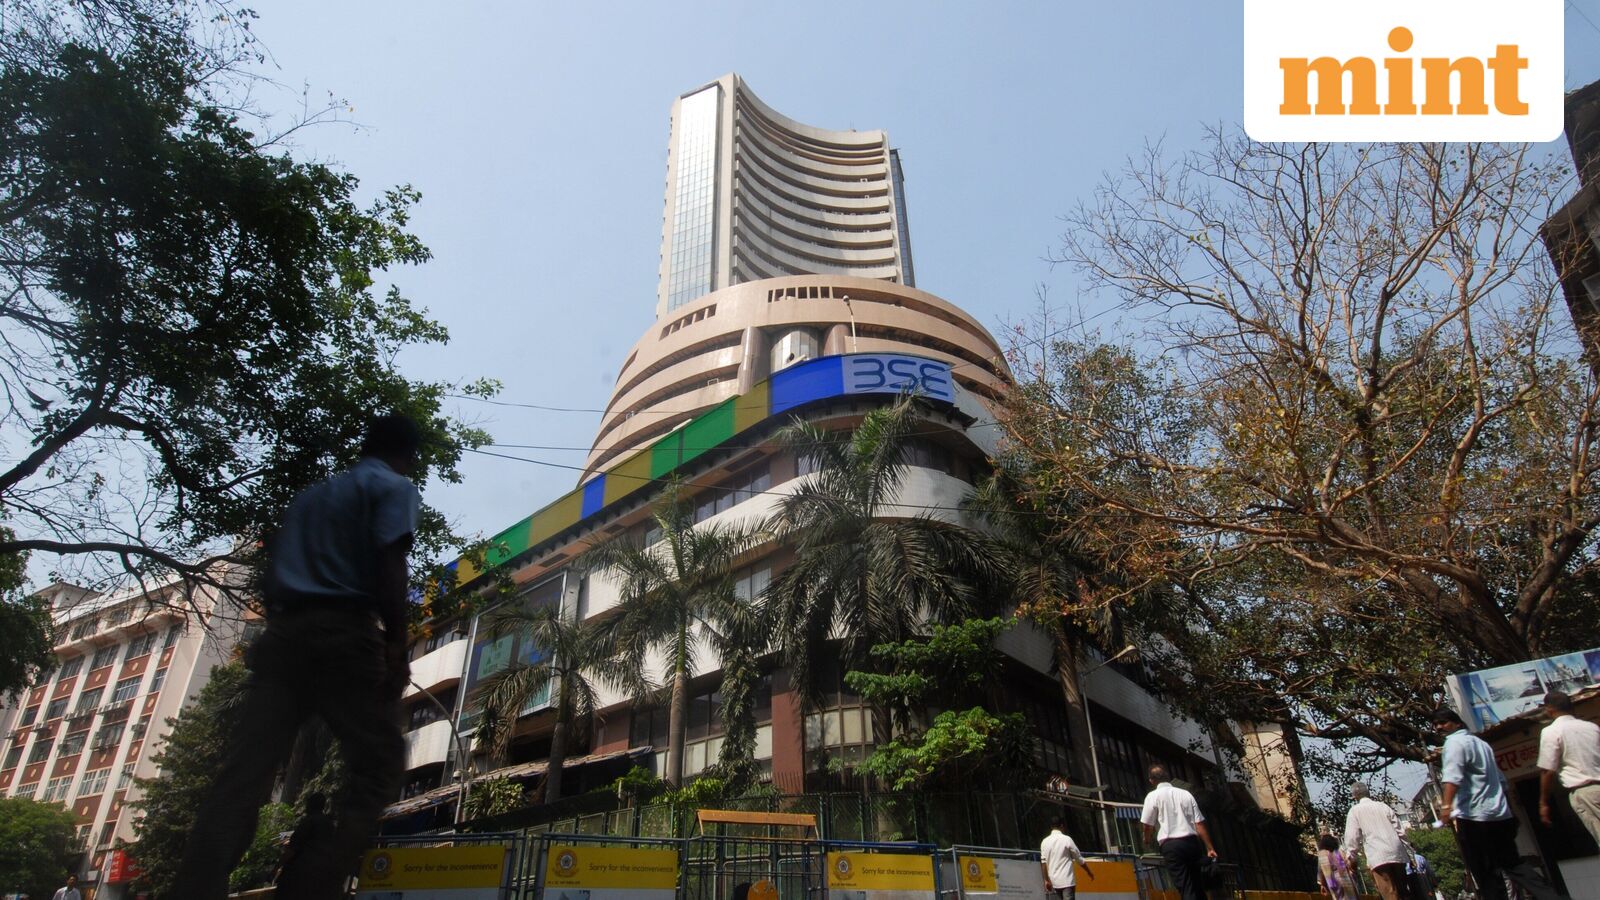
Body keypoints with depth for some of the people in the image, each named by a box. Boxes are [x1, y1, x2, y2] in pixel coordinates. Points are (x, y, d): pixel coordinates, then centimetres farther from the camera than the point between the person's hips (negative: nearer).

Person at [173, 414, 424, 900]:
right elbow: (389, 566, -9)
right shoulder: (396, 488, 7)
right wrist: (397, 647, -9)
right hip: (345, 634, -6)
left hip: (282, 634, 6)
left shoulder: (310, 495, 28)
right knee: (379, 763, -1)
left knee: (241, 777, -3)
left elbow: (270, 576, 23)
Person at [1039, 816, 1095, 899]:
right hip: (1067, 881, -3)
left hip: (1053, 882, 3)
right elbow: (1079, 859, 3)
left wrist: (1046, 880, -4)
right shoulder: (1067, 839, -3)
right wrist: (1089, 873, 16)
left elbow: (1043, 863, -5)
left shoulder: (1045, 842, 4)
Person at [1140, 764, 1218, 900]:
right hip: (1192, 842, 4)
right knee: (1197, 886, 16)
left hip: (1171, 845, -4)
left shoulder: (1153, 796, 1)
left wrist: (1148, 839, 20)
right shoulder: (1186, 794, 13)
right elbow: (1199, 824, 8)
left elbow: (1148, 825, -1)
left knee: (1186, 888, -3)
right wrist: (1209, 848, 12)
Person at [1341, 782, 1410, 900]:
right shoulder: (1383, 806, 17)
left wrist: (1350, 856, 5)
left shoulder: (1355, 810, 5)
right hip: (1397, 854, 5)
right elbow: (1398, 829, 14)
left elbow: (1352, 835, -1)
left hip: (1378, 856, -5)